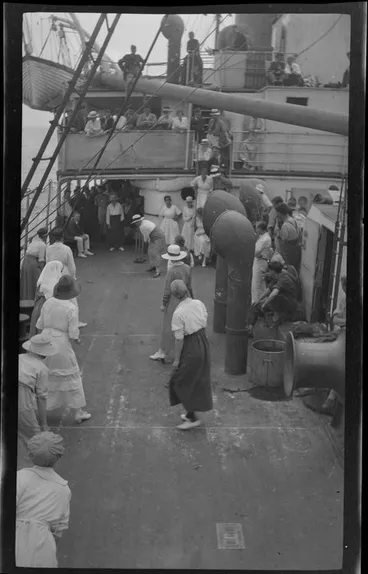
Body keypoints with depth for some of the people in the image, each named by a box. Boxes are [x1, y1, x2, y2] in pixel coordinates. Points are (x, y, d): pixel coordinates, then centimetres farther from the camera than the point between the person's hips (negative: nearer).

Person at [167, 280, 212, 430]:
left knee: (181, 382, 8)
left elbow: (179, 339, -19)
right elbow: (205, 323, 6)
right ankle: (191, 412, 35)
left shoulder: (178, 313, -23)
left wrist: (177, 359, -9)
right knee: (198, 380, 19)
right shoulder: (199, 303, -5)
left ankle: (192, 417, 11)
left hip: (190, 348, -7)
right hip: (203, 343, 7)